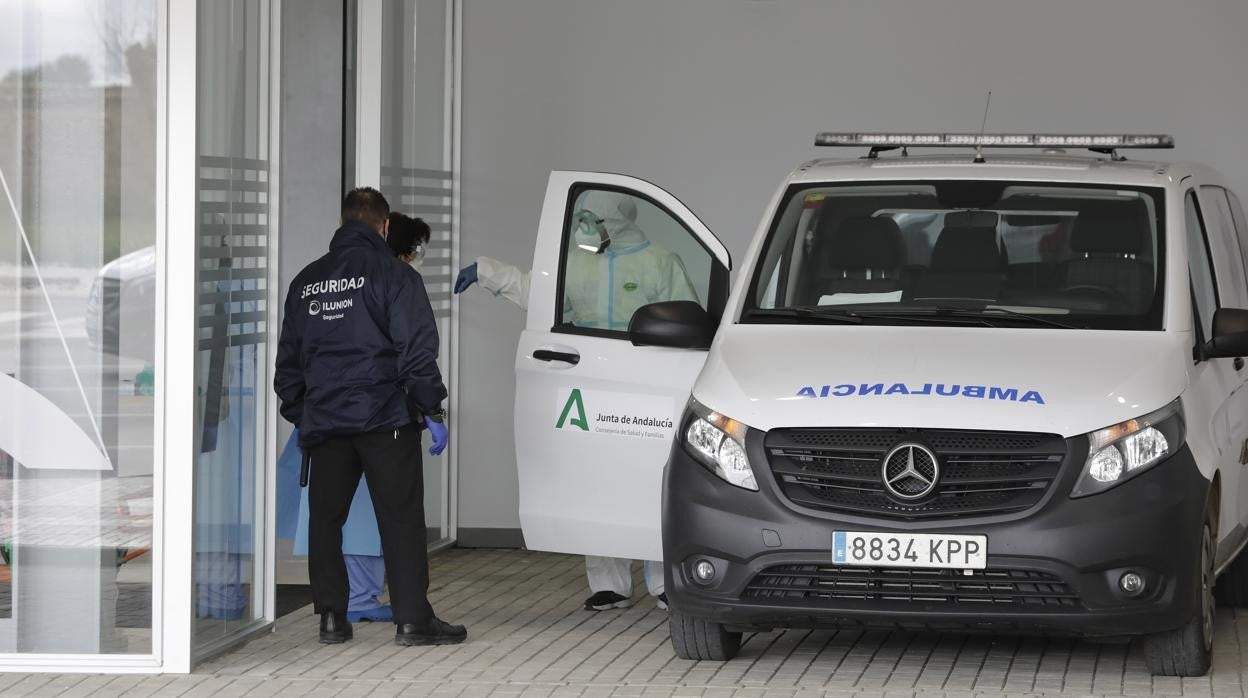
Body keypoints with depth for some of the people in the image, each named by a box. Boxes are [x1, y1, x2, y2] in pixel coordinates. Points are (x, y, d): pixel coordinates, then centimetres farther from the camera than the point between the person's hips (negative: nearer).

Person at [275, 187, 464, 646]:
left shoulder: (306, 281, 14)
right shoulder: (394, 275, -3)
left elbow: (288, 358, 19)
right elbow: (417, 350, -10)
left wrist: (298, 414, 25)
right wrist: (432, 410, -7)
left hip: (324, 419, 4)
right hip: (384, 418, -4)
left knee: (325, 518, 11)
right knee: (401, 517, -2)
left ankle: (331, 617, 9)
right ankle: (412, 619, -3)